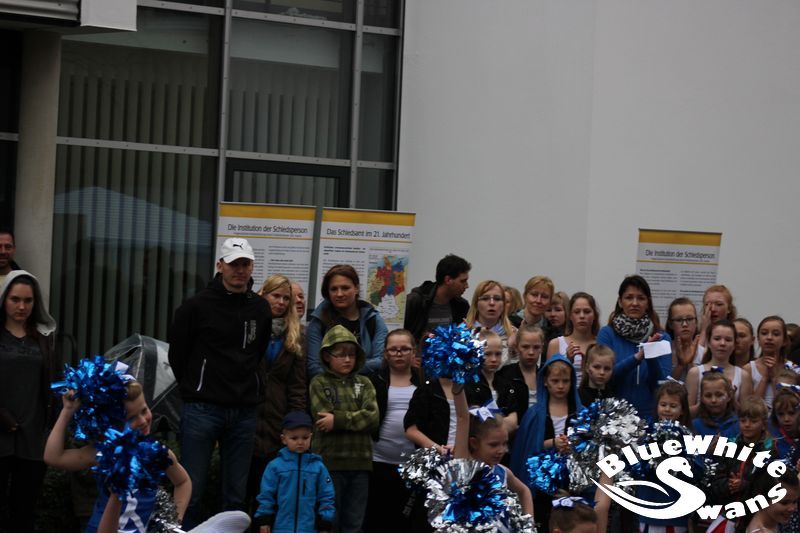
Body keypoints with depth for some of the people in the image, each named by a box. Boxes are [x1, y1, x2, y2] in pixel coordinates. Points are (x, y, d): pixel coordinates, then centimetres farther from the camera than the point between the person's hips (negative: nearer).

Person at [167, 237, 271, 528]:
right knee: (191, 490, -3)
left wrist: (250, 391, 13)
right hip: (202, 410, -4)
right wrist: (195, 390, 9)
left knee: (236, 494, 8)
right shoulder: (197, 305, -4)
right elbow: (177, 354, 4)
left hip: (244, 413, 4)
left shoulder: (260, 309, 9)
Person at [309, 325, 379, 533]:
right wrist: (356, 418, -8)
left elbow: (373, 418, -4)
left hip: (360, 461, 3)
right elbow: (324, 419, -10)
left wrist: (338, 419, -12)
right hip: (330, 461, -3)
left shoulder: (364, 383, 12)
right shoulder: (319, 383, 4)